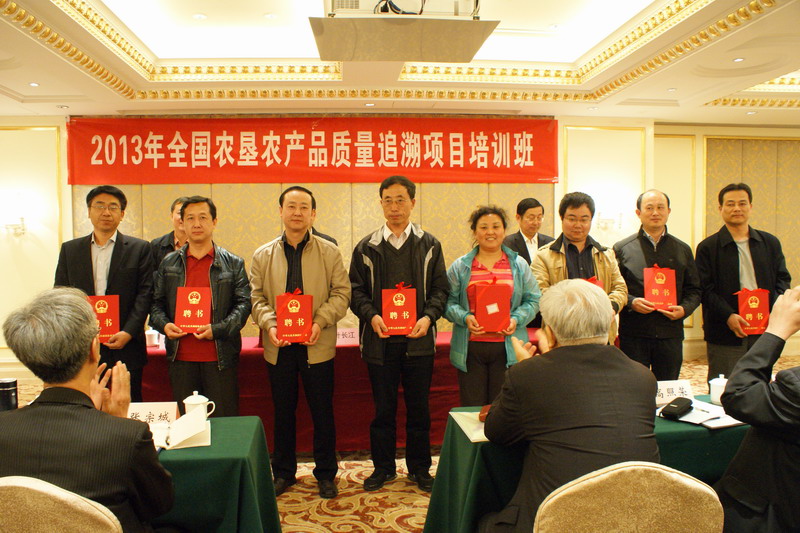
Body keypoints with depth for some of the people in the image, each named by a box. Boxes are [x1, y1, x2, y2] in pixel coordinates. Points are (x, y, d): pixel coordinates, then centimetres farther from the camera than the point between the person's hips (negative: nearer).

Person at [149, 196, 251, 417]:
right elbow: (156, 303, 13)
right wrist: (164, 325, -8)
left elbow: (244, 303, -2)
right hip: (181, 357, 2)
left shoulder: (233, 263, 5)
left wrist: (217, 329, -15)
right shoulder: (168, 263, 12)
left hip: (220, 357, -2)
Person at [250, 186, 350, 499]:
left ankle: (326, 474, 23)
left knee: (322, 411, 7)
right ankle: (283, 473, 29)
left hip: (317, 344, -1)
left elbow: (341, 293, -2)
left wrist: (320, 321, -17)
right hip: (279, 345, 2)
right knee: (283, 412, 13)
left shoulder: (329, 252, 2)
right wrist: (269, 323, -15)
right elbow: (257, 297, 3)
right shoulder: (263, 255, 6)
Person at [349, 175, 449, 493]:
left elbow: (440, 288, 5)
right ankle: (383, 467, 25)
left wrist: (428, 317, -12)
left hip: (419, 339, 0)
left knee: (418, 407, 9)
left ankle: (419, 468, 24)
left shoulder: (429, 245, 7)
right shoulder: (366, 248, 6)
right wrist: (371, 316, -13)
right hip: (380, 339, 0)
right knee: (383, 407, 8)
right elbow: (356, 291, 5)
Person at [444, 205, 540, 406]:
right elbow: (449, 302, 4)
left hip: (508, 349, 0)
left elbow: (533, 300, 8)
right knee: (472, 411, 4)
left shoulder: (519, 265, 10)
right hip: (470, 347, 0)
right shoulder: (459, 267, 8)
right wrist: (465, 318, -14)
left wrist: (516, 319, -9)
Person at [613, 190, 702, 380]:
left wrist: (684, 309, -5)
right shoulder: (622, 249, 3)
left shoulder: (683, 250, 12)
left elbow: (694, 290, 14)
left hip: (670, 335, 3)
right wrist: (631, 302, -16)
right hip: (633, 335, -2)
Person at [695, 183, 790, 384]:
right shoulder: (708, 247, 0)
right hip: (725, 336, -3)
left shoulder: (770, 243, 12)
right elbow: (704, 288, -6)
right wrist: (728, 316, -18)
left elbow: (783, 279, 11)